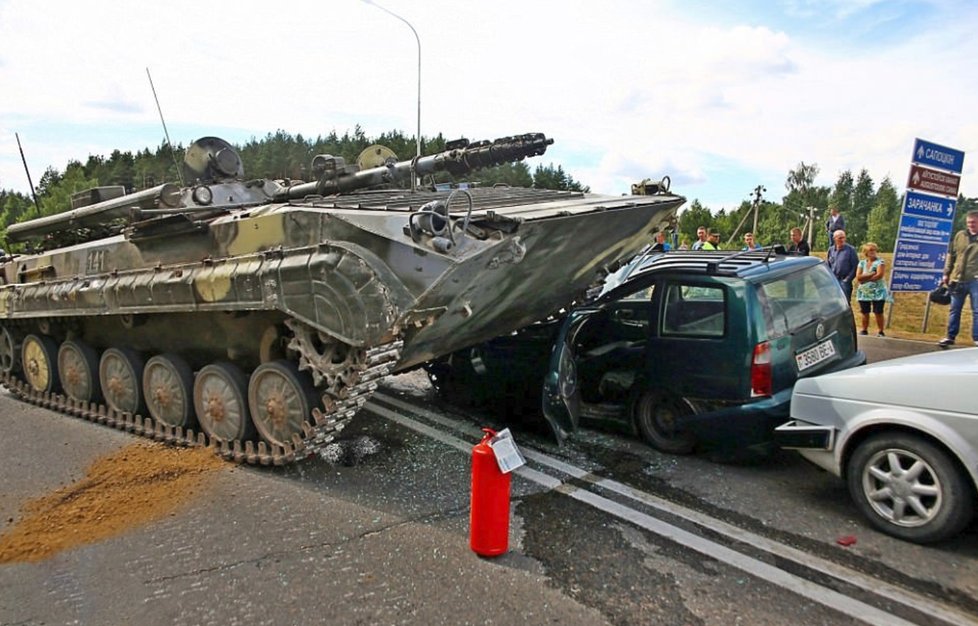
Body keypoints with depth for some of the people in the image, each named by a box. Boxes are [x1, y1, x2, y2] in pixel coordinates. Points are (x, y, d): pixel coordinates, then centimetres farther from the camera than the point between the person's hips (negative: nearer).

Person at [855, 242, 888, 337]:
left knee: (878, 312, -4)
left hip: (878, 292, -3)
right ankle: (864, 330, 18)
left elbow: (879, 275, -16)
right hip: (863, 292, 3)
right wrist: (872, 274, -13)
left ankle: (880, 332, 3)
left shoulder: (880, 262, -2)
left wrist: (865, 278, -10)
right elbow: (858, 277, -4)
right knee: (865, 313, 7)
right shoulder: (862, 263, 8)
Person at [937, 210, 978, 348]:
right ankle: (950, 336, 17)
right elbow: (951, 255, 11)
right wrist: (946, 273, 7)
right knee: (954, 310, 9)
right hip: (958, 279, 3)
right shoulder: (960, 235, 7)